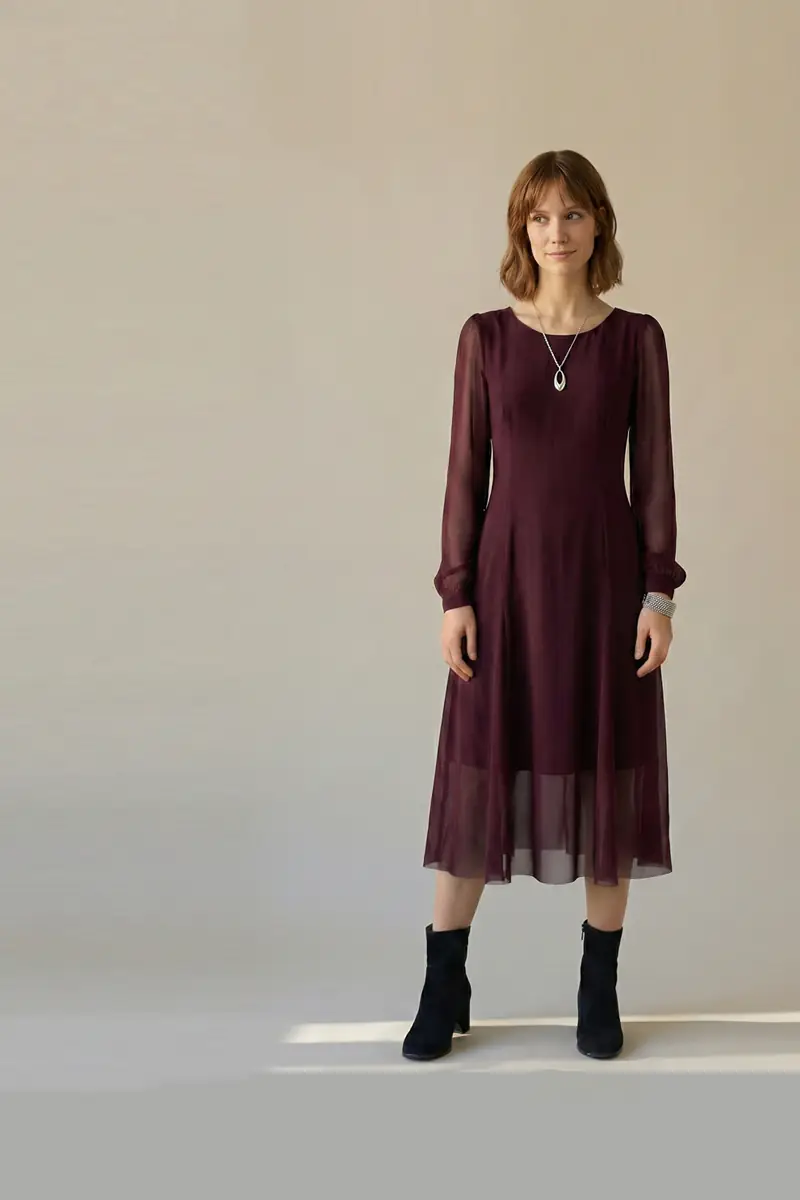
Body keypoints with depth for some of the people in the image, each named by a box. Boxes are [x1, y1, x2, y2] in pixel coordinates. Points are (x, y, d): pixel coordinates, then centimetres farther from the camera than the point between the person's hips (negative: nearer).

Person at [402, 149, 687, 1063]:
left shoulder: (636, 338, 2)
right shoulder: (485, 336, 2)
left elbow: (653, 470, 2)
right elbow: (466, 470, 1)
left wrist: (659, 591, -5)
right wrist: (456, 593, -4)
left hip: (605, 575, 0)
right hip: (508, 573, 0)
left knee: (606, 772, 5)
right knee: (481, 771, 3)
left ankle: (599, 989, 20)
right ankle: (444, 989, 15)